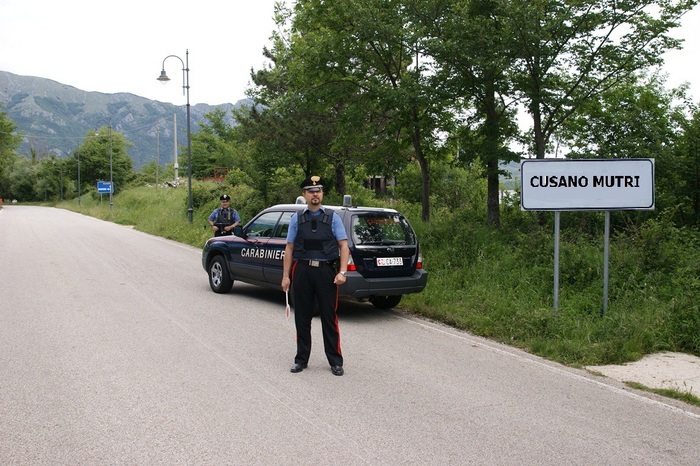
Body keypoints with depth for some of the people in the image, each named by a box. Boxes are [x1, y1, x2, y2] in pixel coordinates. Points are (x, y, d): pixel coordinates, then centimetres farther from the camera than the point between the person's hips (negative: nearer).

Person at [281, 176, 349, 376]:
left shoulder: (333, 217, 5)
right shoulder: (297, 218, 9)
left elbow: (343, 246, 0)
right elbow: (289, 248, 7)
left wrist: (342, 272, -11)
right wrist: (286, 276, 1)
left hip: (326, 271, -1)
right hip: (302, 270, 2)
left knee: (329, 317, 2)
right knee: (302, 317, 9)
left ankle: (335, 362, 13)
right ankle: (301, 359, 21)